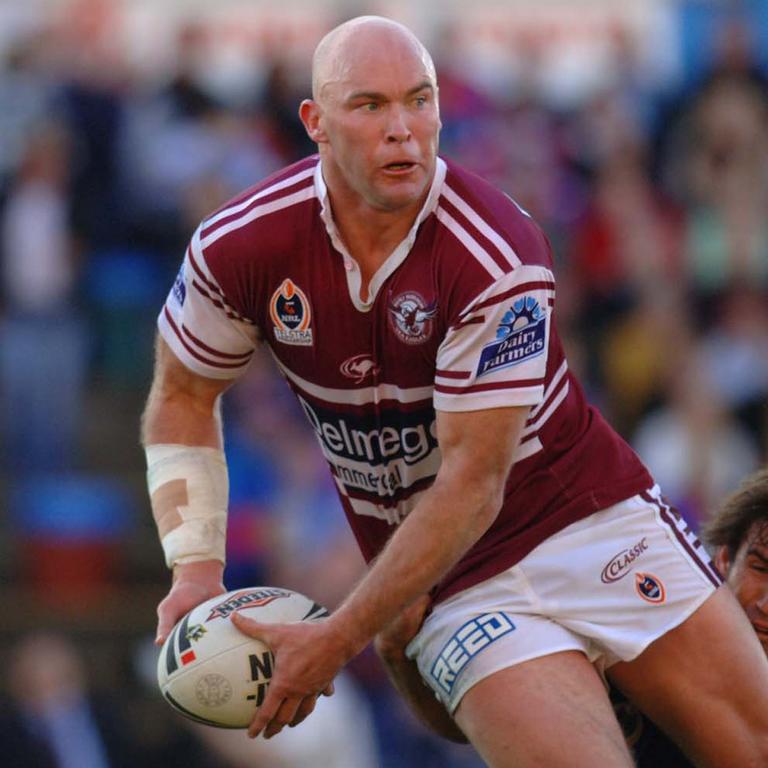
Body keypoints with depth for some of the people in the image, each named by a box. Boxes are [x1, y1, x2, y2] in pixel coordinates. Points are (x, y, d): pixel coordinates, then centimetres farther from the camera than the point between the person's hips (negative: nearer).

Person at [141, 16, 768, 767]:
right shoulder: (239, 248, -11)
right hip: (455, 585, 1)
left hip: (591, 517, -1)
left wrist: (338, 639, -20)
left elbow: (472, 485, -19)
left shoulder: (495, 256, -21)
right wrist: (195, 567, -4)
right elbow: (182, 400, 8)